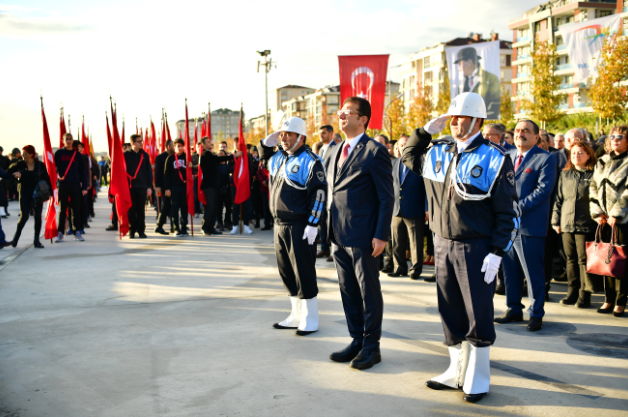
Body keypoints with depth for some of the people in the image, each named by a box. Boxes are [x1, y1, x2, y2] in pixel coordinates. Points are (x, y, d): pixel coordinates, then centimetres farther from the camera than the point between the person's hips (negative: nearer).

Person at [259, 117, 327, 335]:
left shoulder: (310, 161, -12)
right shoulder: (278, 158, 13)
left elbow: (319, 194, -16)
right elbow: (264, 157, 35)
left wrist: (312, 225, -20)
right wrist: (267, 142, 14)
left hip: (300, 227, -9)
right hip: (280, 225, 9)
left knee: (304, 272, -3)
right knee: (286, 271, 14)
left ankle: (310, 319, 9)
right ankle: (297, 315, 27)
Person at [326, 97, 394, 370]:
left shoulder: (375, 152, -9)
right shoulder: (336, 151, 14)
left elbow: (386, 197, -10)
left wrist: (381, 235, -16)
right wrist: (330, 229, 12)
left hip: (363, 237, -7)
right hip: (339, 236, 8)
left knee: (369, 292, 3)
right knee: (348, 291, 14)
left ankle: (371, 347, 15)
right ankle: (357, 341, 27)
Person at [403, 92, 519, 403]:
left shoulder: (494, 158, -9)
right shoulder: (437, 153, 7)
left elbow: (508, 212, -9)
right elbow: (409, 156, 26)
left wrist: (497, 253, -15)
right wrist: (425, 131, 8)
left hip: (476, 248, -5)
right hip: (443, 245, 6)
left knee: (478, 315, 2)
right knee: (450, 312, 13)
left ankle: (477, 379, 16)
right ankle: (457, 371, 28)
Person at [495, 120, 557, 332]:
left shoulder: (545, 158, -4)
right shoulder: (507, 157, 15)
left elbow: (543, 190, -13)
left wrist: (518, 208, -18)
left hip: (529, 225, -6)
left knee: (533, 273, 0)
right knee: (510, 270, 12)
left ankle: (536, 314, 12)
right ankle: (514, 310, 23)